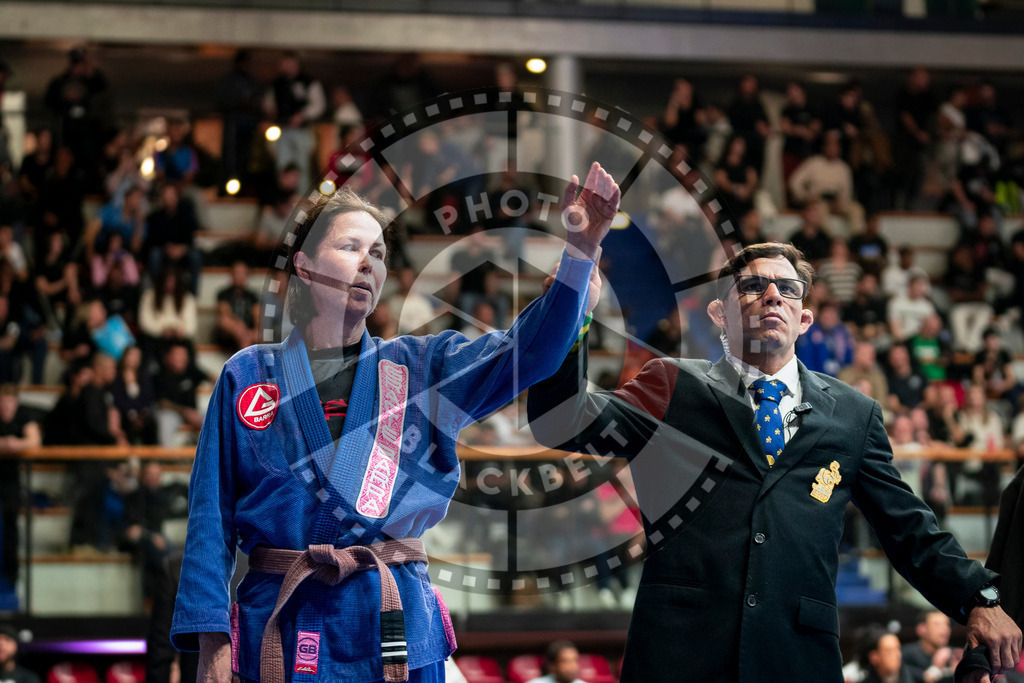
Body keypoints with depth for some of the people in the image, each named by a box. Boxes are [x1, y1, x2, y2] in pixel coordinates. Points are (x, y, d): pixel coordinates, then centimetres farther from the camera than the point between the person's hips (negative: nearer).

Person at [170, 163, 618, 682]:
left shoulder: (421, 368, 9)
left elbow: (529, 351, -5)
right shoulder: (247, 376, 5)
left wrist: (580, 247, -19)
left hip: (398, 628, 1)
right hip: (281, 634, -1)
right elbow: (212, 516, 2)